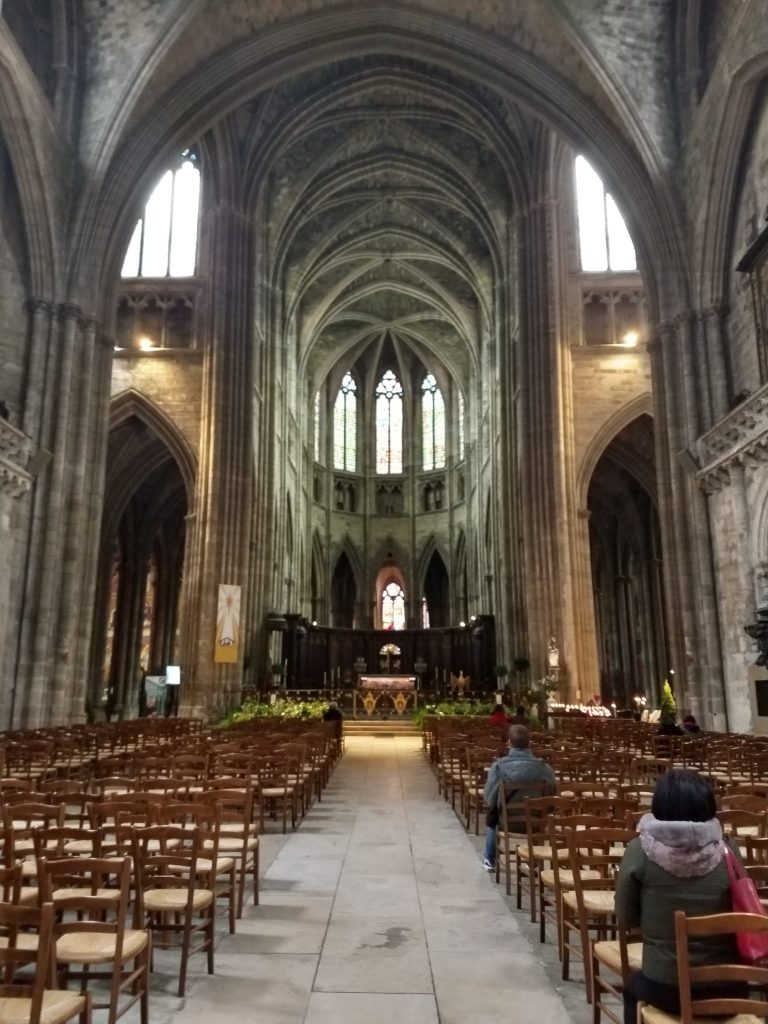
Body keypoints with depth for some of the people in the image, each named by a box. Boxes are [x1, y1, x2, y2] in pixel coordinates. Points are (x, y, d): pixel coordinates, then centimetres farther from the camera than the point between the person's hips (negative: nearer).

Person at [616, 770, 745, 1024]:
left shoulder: (641, 851, -14)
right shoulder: (726, 851, -10)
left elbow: (626, 919, -4)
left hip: (665, 990, -2)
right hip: (727, 989, 2)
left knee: (633, 988, 33)